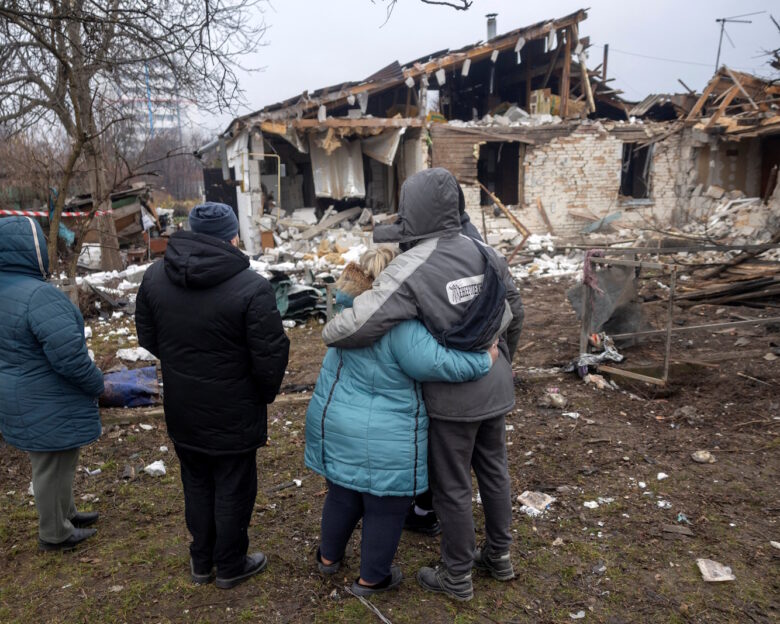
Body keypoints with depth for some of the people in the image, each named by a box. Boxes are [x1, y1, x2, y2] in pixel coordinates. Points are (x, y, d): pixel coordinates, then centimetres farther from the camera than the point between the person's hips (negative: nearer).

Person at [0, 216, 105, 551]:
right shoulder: (39, 296, -28)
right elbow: (69, 357, -29)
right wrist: (97, 385, -12)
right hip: (48, 405, -9)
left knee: (55, 462, 26)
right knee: (53, 467, 10)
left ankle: (64, 513, 44)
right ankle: (54, 534, 29)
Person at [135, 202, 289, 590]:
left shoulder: (155, 276, -4)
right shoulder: (251, 288, -24)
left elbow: (147, 338, 6)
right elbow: (270, 355, -20)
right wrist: (266, 394, -1)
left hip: (181, 409, 6)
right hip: (233, 414, -5)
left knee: (196, 486, 23)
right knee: (233, 491, 14)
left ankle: (201, 561, 40)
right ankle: (230, 567, 32)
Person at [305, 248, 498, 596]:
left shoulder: (350, 312, -1)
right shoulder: (400, 324, -24)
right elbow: (434, 363, -28)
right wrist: (483, 360, -15)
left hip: (335, 426, 7)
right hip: (386, 440, -7)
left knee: (343, 495, 26)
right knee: (385, 509, 15)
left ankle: (329, 557, 47)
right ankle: (371, 578, 34)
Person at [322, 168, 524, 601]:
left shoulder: (411, 270, -23)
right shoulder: (484, 252, -2)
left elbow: (355, 326, -30)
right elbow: (514, 312, 10)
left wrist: (331, 333, -6)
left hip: (453, 395, -6)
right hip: (494, 387, 7)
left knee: (452, 486, 11)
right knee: (493, 470, 22)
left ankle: (458, 577, 30)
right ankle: (499, 556, 42)